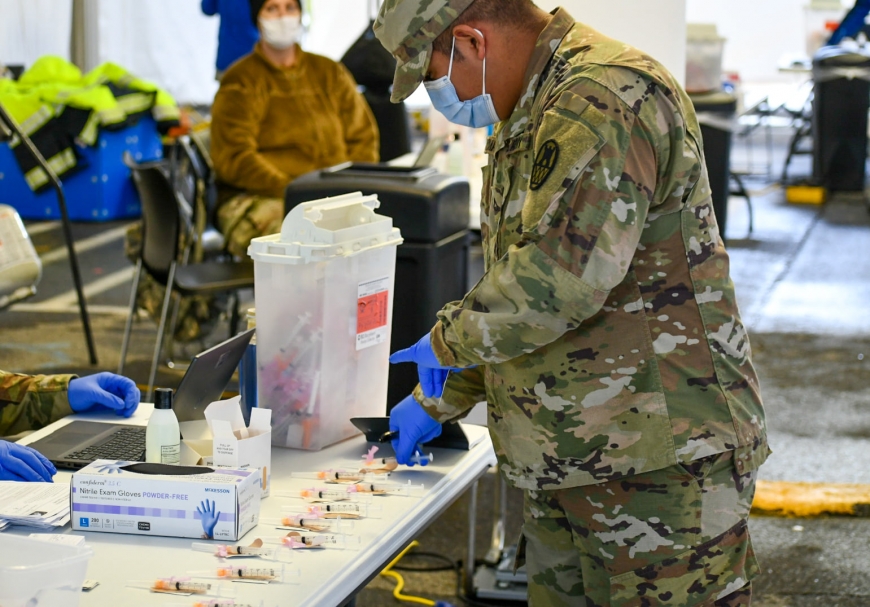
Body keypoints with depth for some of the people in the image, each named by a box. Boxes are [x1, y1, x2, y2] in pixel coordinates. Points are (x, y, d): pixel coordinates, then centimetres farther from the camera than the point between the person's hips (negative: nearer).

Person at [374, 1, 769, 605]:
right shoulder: (527, 118, 17)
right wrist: (438, 401, 26)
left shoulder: (605, 100, -18)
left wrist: (448, 342, -12)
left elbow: (559, 277, -29)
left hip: (657, 457, -10)